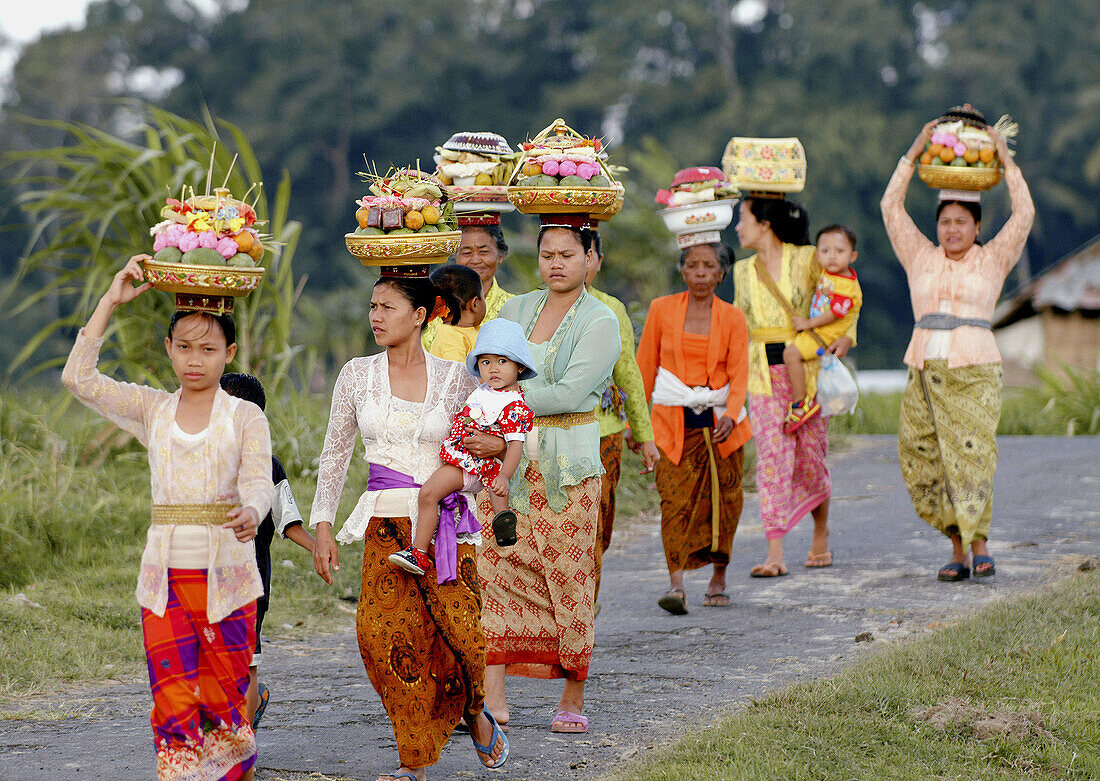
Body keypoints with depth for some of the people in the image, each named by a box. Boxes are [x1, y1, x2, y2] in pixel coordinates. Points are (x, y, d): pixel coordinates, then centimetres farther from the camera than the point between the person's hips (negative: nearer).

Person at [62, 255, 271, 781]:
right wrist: (110, 302, -2)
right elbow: (79, 379, -1)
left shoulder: (246, 417, 1)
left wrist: (250, 513, -37)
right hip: (165, 575, 2)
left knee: (224, 698, 3)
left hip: (226, 574, -2)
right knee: (173, 702, -4)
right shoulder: (151, 411, 8)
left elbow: (258, 482, -13)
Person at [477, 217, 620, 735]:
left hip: (567, 464, -4)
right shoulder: (516, 310, 13)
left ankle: (573, 698, 9)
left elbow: (572, 392, -13)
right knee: (497, 567, -6)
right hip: (508, 457, 4)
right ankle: (492, 694, -7)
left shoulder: (600, 322, -3)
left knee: (568, 577, -1)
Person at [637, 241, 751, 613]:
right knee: (675, 499, -14)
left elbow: (739, 374, -3)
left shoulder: (732, 318, 3)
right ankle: (676, 583, -23)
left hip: (720, 422, 1)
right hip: (673, 423, -1)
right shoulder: (662, 310, 4)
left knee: (723, 501, 4)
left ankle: (718, 581, 21)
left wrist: (731, 416, -20)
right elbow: (645, 368, 9)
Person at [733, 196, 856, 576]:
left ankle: (821, 538, 28)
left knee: (810, 457, 4)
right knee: (772, 457, -9)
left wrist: (845, 336, -8)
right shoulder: (743, 270, 11)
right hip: (763, 373, 3)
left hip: (806, 369, -2)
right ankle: (775, 554, -15)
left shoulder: (807, 259, -2)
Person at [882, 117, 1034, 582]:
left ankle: (980, 546, -5)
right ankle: (957, 547, 7)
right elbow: (891, 207, 12)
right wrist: (914, 153, 10)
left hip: (974, 371, -3)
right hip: (924, 370, 3)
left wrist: (1007, 161, 4)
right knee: (921, 461, -3)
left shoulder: (992, 260, 10)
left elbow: (1024, 215, 1)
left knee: (971, 456, -13)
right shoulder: (921, 259, 15)